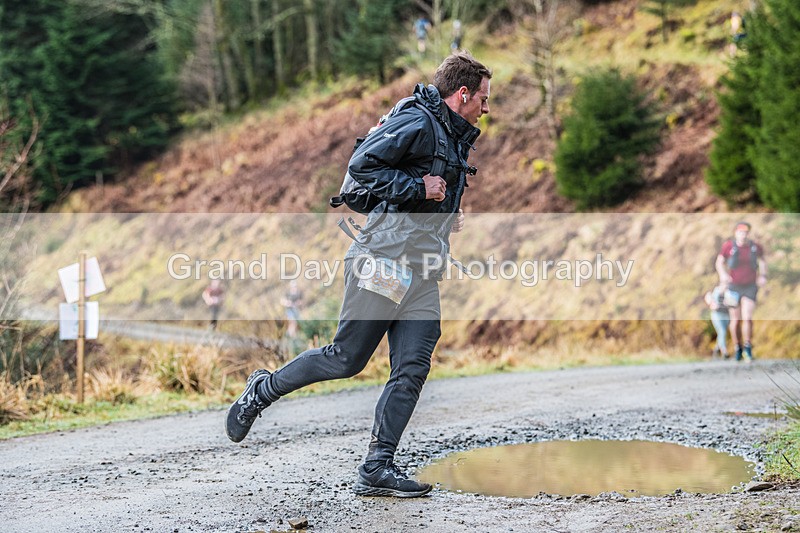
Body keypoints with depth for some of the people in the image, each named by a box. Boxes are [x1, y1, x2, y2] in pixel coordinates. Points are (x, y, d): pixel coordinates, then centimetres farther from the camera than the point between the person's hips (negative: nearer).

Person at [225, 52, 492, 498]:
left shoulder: (457, 138, 21)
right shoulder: (417, 124, -10)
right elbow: (362, 165, -19)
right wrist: (418, 187, -20)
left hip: (423, 272, 9)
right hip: (384, 261, -9)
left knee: (412, 370, -3)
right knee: (347, 358, -4)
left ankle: (377, 469, -2)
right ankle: (263, 390, 18)